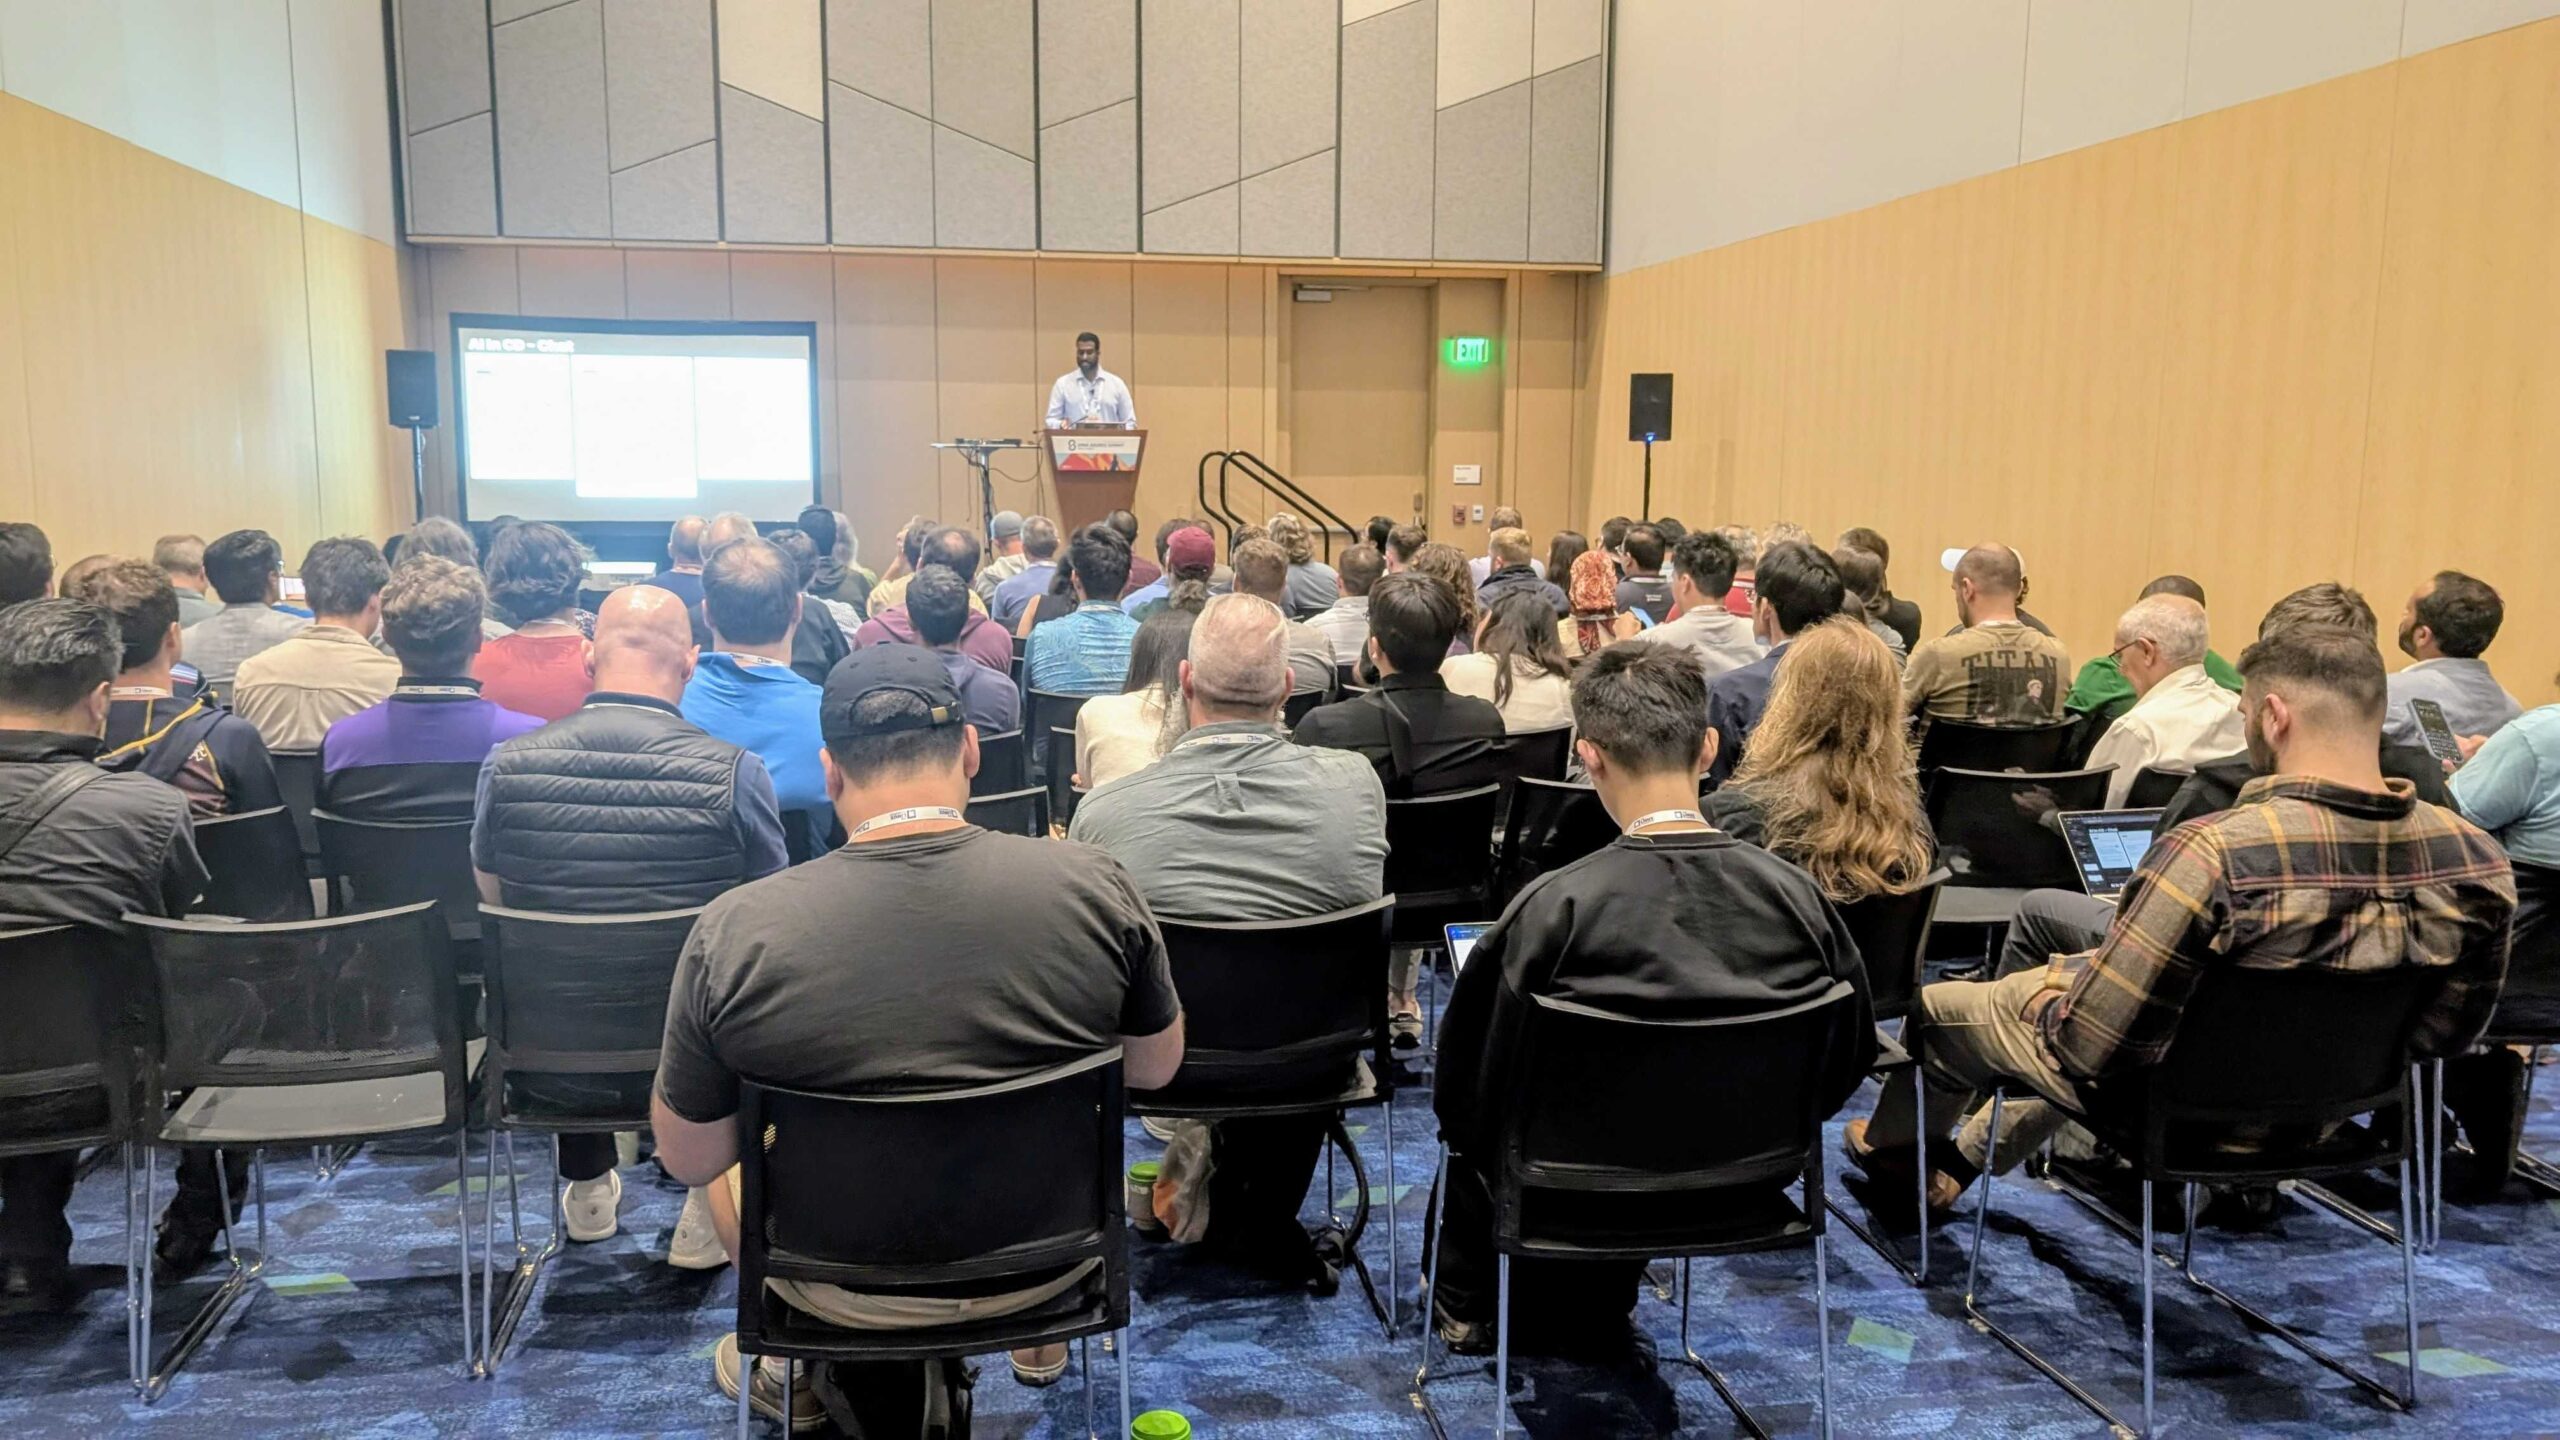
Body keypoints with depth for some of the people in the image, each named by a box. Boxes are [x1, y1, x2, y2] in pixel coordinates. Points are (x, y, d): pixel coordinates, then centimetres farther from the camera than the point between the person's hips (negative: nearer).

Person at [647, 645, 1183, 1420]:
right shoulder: (1094, 884, -18)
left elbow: (688, 1160, -8)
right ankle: (1043, 1335, 53)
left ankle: (795, 1362, 55)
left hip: (846, 1286, -1)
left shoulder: (733, 931, -21)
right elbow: (1156, 1070, -2)